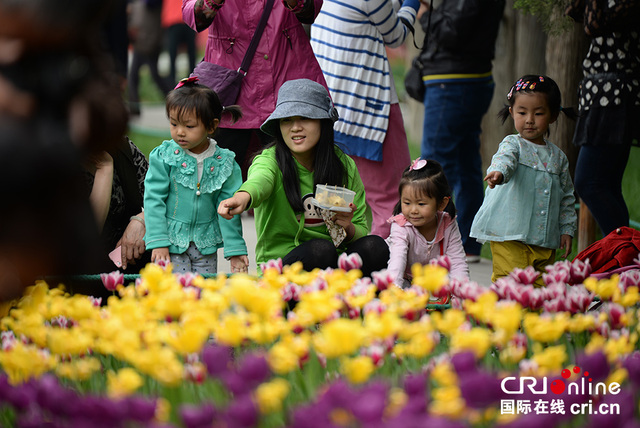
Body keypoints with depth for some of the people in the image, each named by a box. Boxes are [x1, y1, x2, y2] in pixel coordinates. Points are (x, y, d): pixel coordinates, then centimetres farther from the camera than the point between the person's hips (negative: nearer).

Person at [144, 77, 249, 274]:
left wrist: (235, 250, 0)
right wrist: (158, 242, -13)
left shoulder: (224, 163, -2)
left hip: (206, 245, 2)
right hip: (172, 242, -2)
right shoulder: (163, 157, -6)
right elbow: (153, 200, -6)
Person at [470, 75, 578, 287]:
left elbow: (567, 197, 19)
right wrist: (498, 172, -48)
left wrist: (567, 229, 13)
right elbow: (504, 159, -26)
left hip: (545, 239, 4)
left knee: (542, 284, 5)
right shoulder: (513, 145, -1)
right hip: (509, 236, -4)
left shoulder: (558, 156, 12)